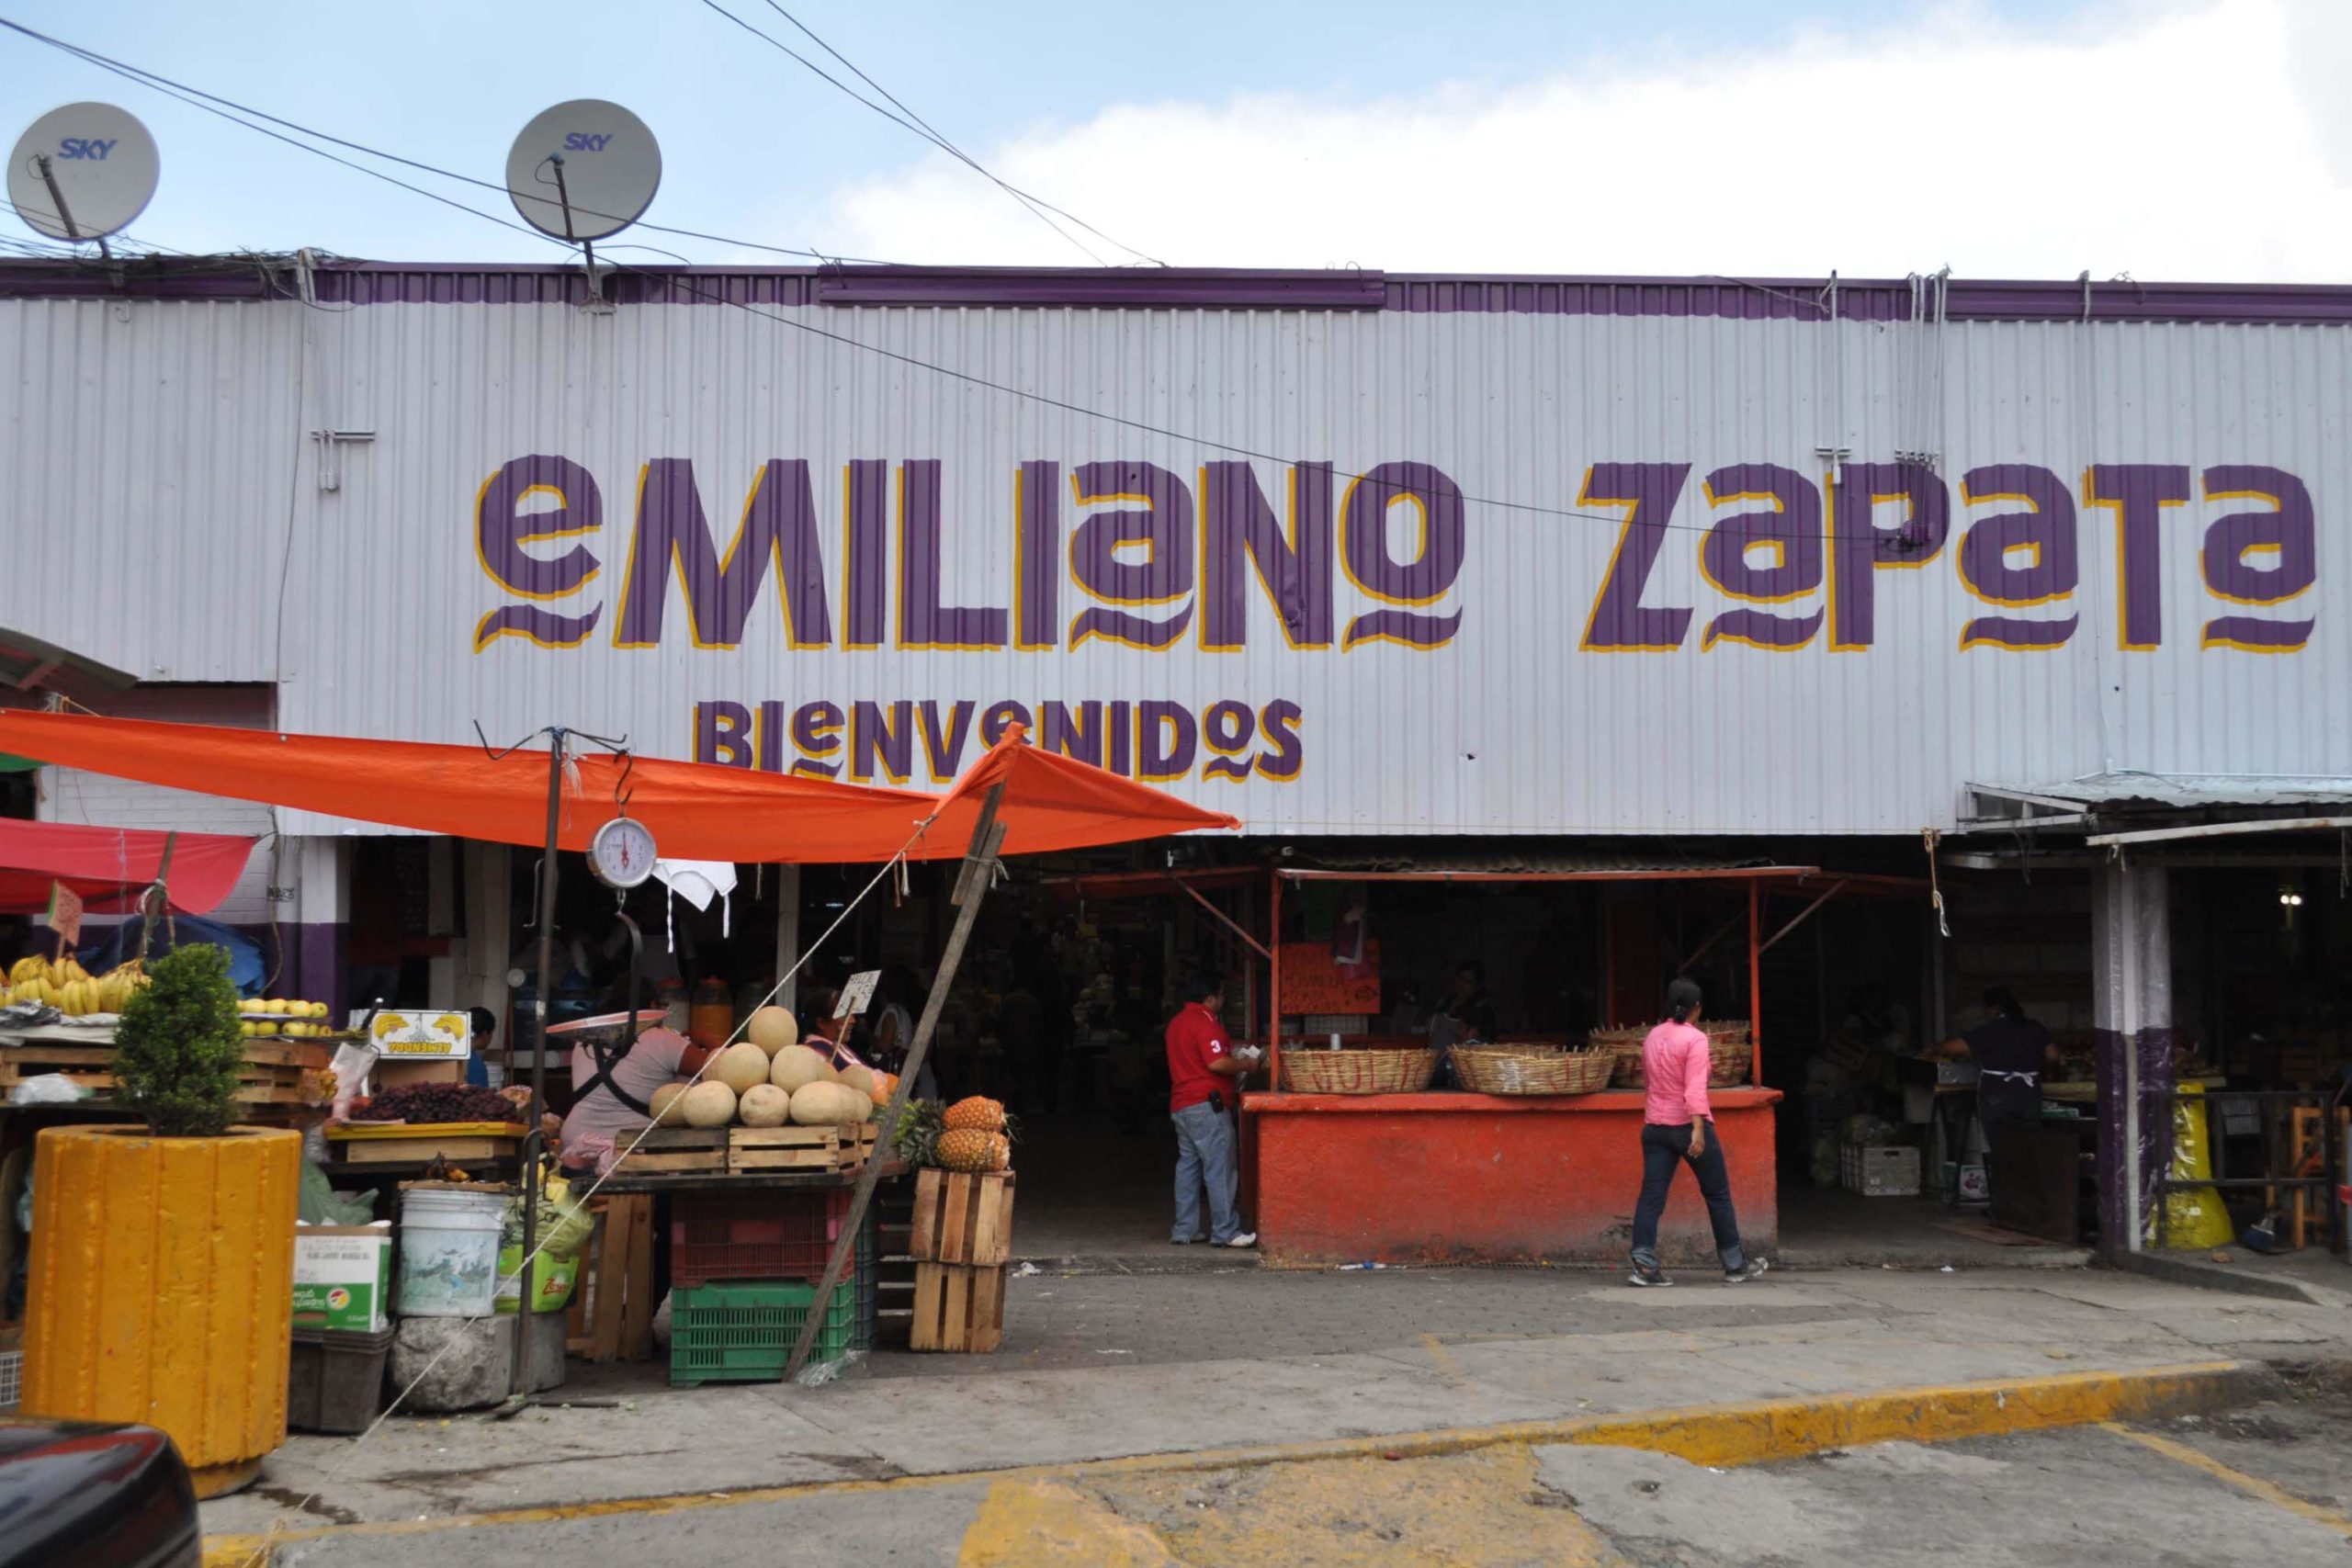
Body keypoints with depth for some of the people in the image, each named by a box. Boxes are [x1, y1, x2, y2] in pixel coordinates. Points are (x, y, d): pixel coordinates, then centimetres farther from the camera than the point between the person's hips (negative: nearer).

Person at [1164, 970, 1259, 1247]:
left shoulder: (1177, 1022, 17)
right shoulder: (1205, 1022, -14)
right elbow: (1217, 1063, -22)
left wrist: (1235, 1056, 21)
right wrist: (1245, 1064, -7)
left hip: (1180, 1105, 10)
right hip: (1206, 1105, -9)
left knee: (1188, 1165, 11)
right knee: (1219, 1169, -5)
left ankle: (1184, 1230, 13)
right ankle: (1225, 1232, -3)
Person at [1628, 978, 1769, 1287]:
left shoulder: (1652, 1037, 10)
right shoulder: (1695, 1038, -11)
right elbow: (1695, 1087, -22)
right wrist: (1698, 1129, -28)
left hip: (1655, 1126, 6)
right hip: (1689, 1125, -5)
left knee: (1652, 1195, 0)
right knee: (1718, 1195, 9)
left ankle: (1644, 1263, -13)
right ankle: (1735, 1265, 18)